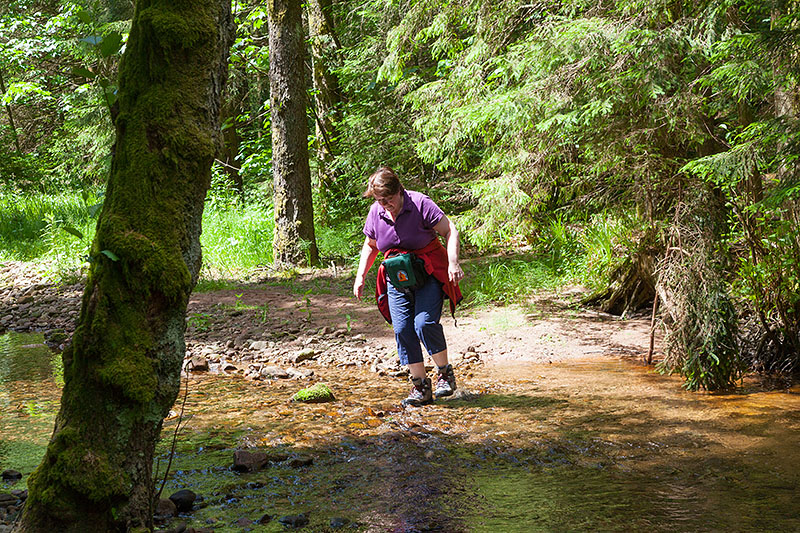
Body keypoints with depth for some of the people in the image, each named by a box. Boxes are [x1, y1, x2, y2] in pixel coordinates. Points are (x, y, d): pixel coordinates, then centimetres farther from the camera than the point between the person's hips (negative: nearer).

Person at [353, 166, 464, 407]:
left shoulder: (420, 204, -14)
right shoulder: (375, 213, 1)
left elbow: (450, 231, -12)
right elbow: (370, 246, 18)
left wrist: (453, 263, -25)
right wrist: (360, 276, 8)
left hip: (428, 273, -4)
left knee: (425, 324, -21)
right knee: (402, 329, -7)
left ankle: (445, 373, 3)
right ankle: (421, 387, 2)